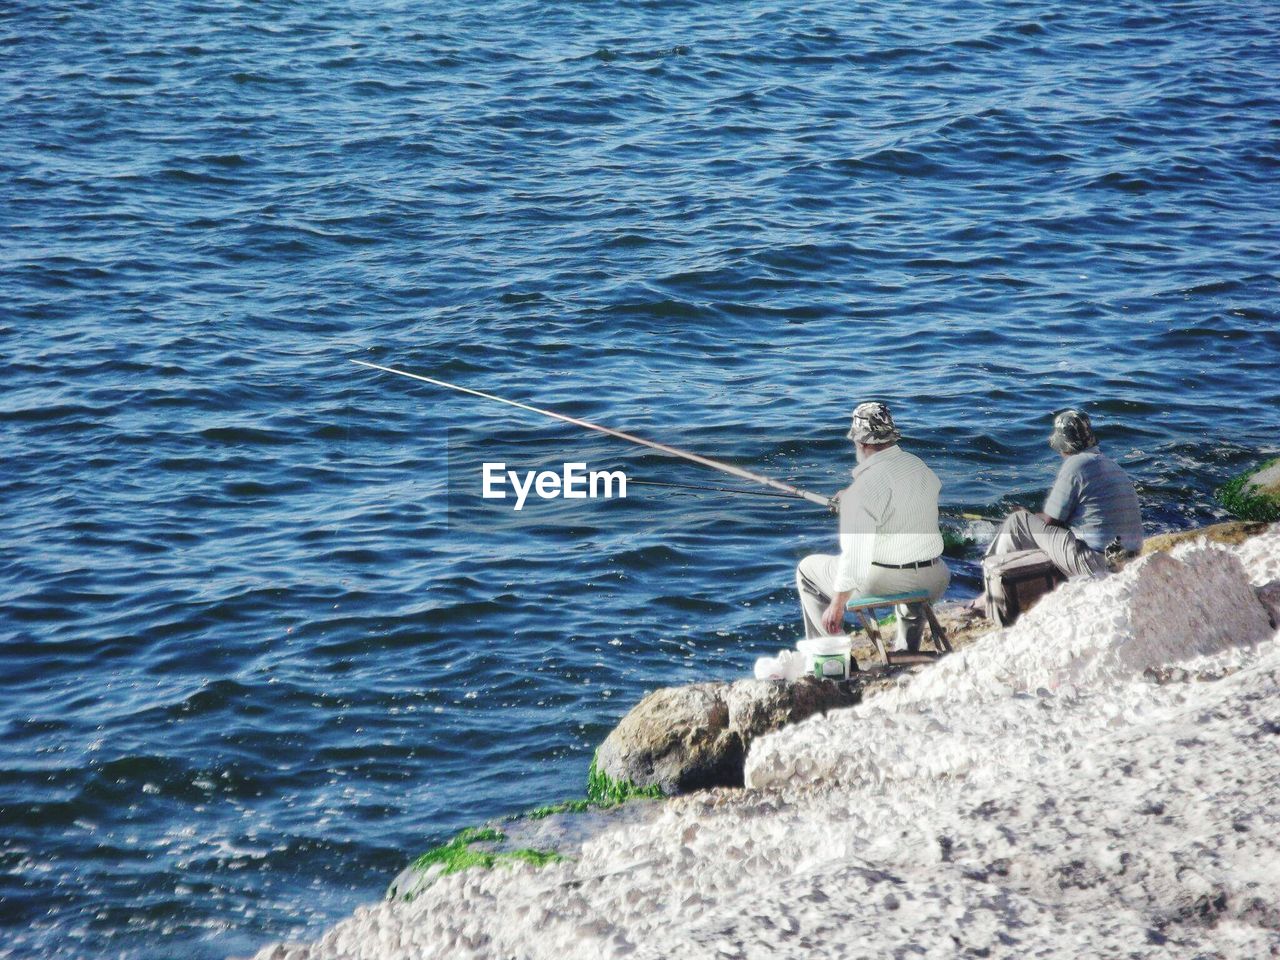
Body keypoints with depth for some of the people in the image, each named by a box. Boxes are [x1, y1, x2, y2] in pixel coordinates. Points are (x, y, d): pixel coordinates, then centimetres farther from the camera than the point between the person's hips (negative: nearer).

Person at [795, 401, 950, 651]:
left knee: (807, 569, 16)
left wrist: (838, 604, -16)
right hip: (932, 582, 6)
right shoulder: (920, 466, 3)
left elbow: (855, 553, -22)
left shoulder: (865, 484, -19)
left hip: (883, 582, -6)